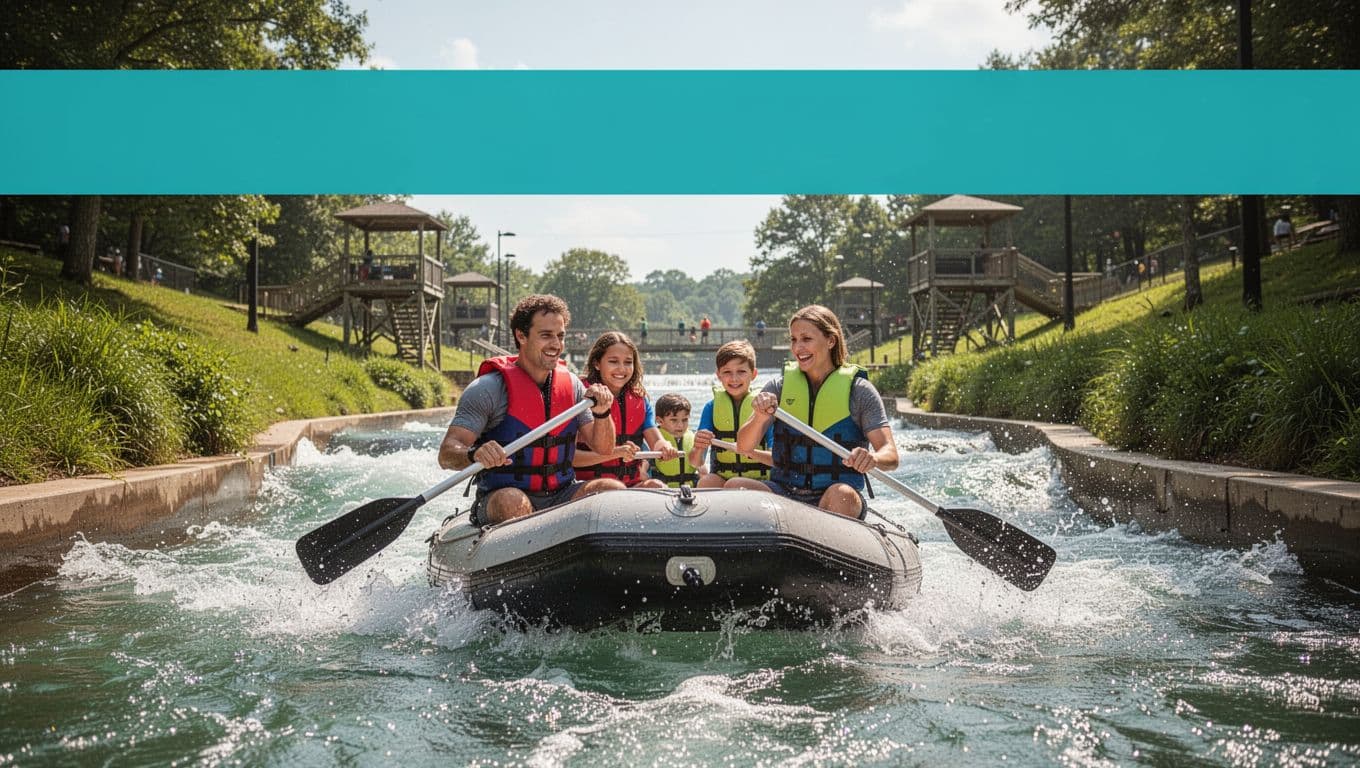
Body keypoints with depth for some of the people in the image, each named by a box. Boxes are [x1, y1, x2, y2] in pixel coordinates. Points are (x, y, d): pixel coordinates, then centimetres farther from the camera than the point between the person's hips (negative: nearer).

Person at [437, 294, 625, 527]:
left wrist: (602, 413, -11)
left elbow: (603, 447, 9)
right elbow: (446, 455, -16)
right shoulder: (489, 388, -9)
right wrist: (475, 454, -39)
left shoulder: (571, 384, 8)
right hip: (499, 497, -4)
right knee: (514, 503, -37)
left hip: (562, 496, 5)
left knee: (615, 490, -21)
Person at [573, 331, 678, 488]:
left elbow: (656, 441, 3)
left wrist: (664, 447, -22)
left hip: (633, 484, 4)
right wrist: (613, 453, -25)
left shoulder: (640, 400, 13)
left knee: (657, 486, -25)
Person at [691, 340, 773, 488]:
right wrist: (698, 448, -21)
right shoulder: (712, 407, 5)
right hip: (721, 479, 2)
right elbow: (696, 462, 2)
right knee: (705, 482, -29)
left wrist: (751, 452, -26)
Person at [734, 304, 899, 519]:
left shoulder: (858, 390, 1)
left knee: (840, 495, -35)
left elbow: (891, 456, -7)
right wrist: (760, 418, -24)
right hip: (784, 494, 2)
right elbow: (743, 447, -2)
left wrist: (872, 459, -32)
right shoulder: (779, 387, 8)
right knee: (735, 486, -25)